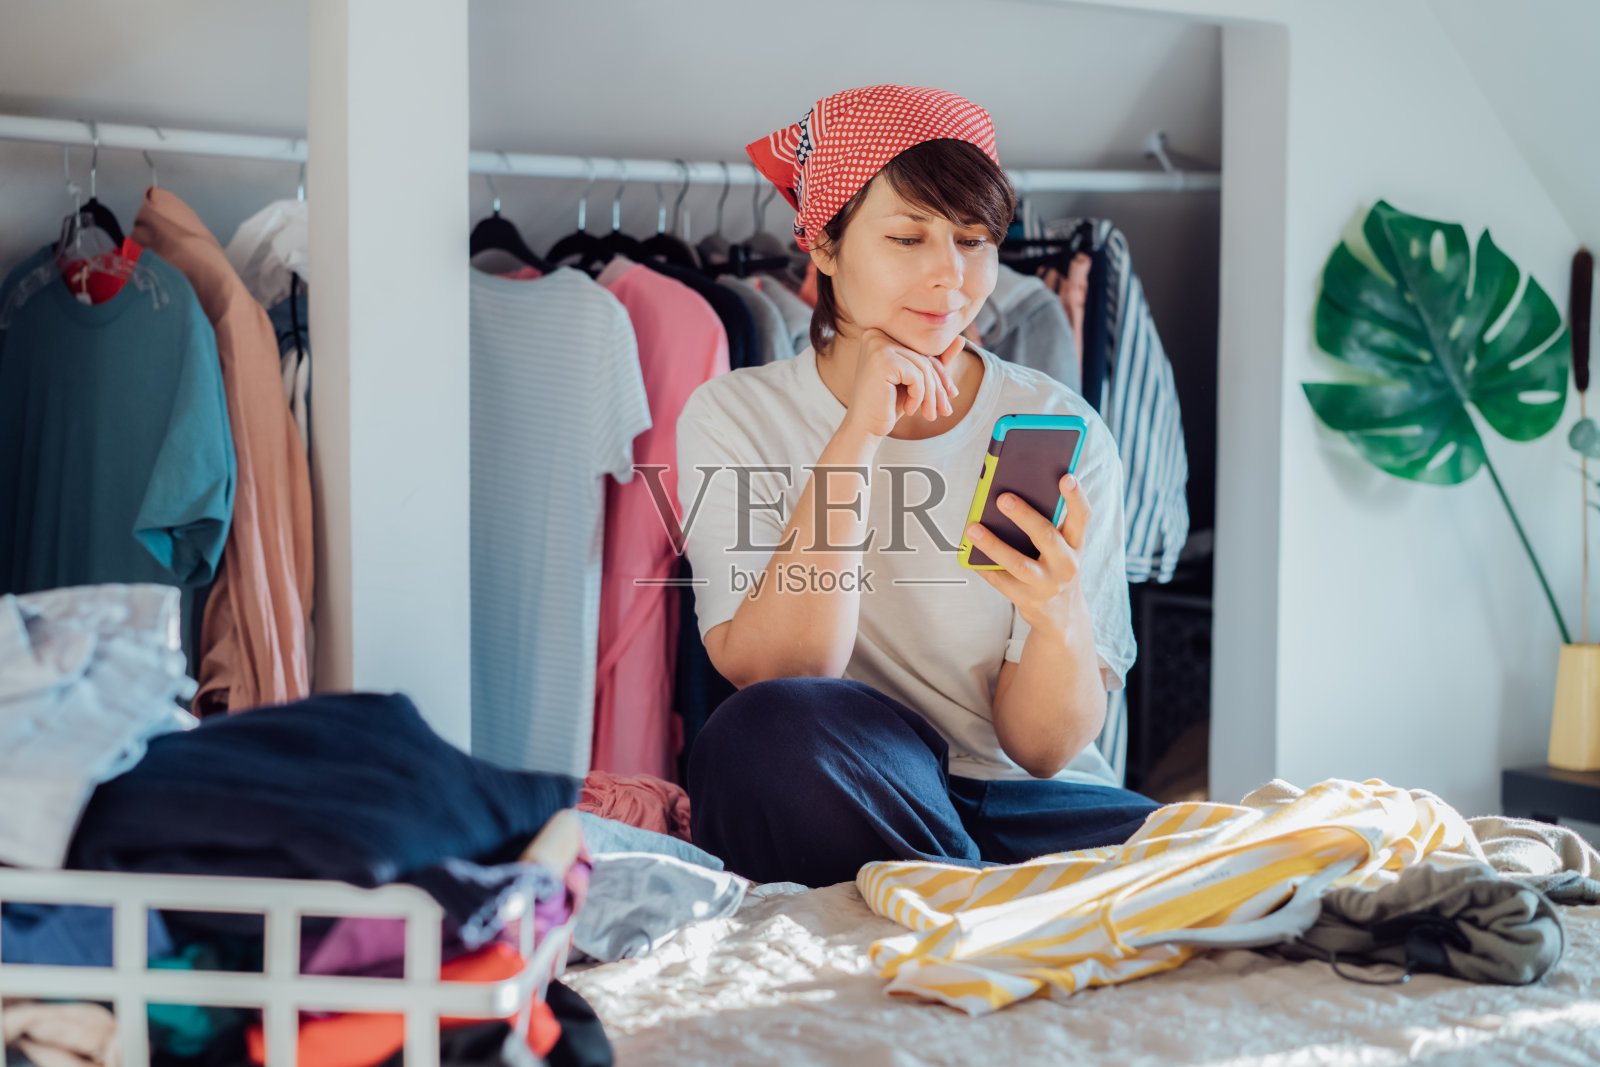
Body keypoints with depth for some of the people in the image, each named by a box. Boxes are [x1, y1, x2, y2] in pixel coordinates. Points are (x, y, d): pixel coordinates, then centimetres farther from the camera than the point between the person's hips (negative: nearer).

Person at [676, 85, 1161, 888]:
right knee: (765, 733, -34)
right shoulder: (736, 417, 0)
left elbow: (1042, 749, -5)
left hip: (1022, 805, 0)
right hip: (838, 814, 1)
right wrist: (857, 438, -21)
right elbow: (769, 675, -16)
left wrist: (1060, 615, -27)